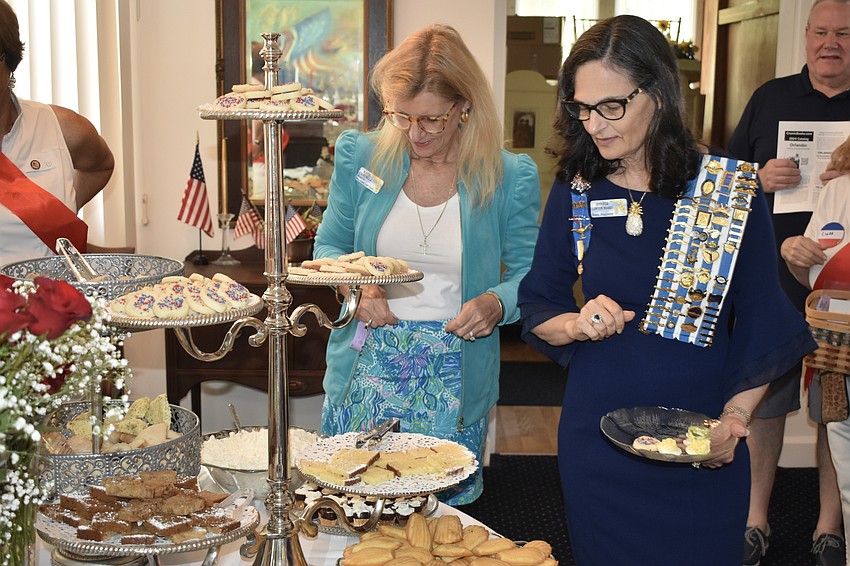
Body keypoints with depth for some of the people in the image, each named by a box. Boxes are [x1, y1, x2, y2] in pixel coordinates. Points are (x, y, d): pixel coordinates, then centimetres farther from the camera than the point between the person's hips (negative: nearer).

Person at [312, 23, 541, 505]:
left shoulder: (509, 177, -6)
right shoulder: (361, 157, -1)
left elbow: (528, 273, 1)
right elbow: (329, 248, 9)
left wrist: (497, 302, -20)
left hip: (455, 378, -1)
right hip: (367, 367, 2)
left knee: (445, 502, 9)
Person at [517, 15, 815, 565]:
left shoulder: (733, 189, -7)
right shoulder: (575, 192, 0)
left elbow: (762, 323, -3)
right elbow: (537, 309, 6)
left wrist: (735, 416, -14)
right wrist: (577, 324, -15)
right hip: (596, 434, 2)